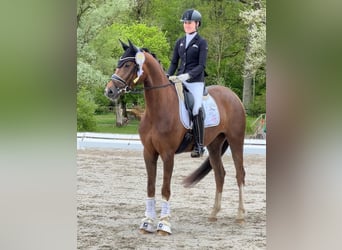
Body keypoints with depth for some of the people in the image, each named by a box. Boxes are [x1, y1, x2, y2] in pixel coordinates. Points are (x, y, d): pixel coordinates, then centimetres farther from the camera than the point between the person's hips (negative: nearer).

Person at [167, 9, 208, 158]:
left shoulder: (201, 42, 0)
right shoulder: (180, 42, 15)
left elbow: (201, 65, -8)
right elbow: (174, 63, 15)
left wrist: (188, 75, -22)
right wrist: (167, 76, -2)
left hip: (195, 81, -5)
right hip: (180, 80, 5)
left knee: (196, 110, -17)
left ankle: (199, 145, -10)